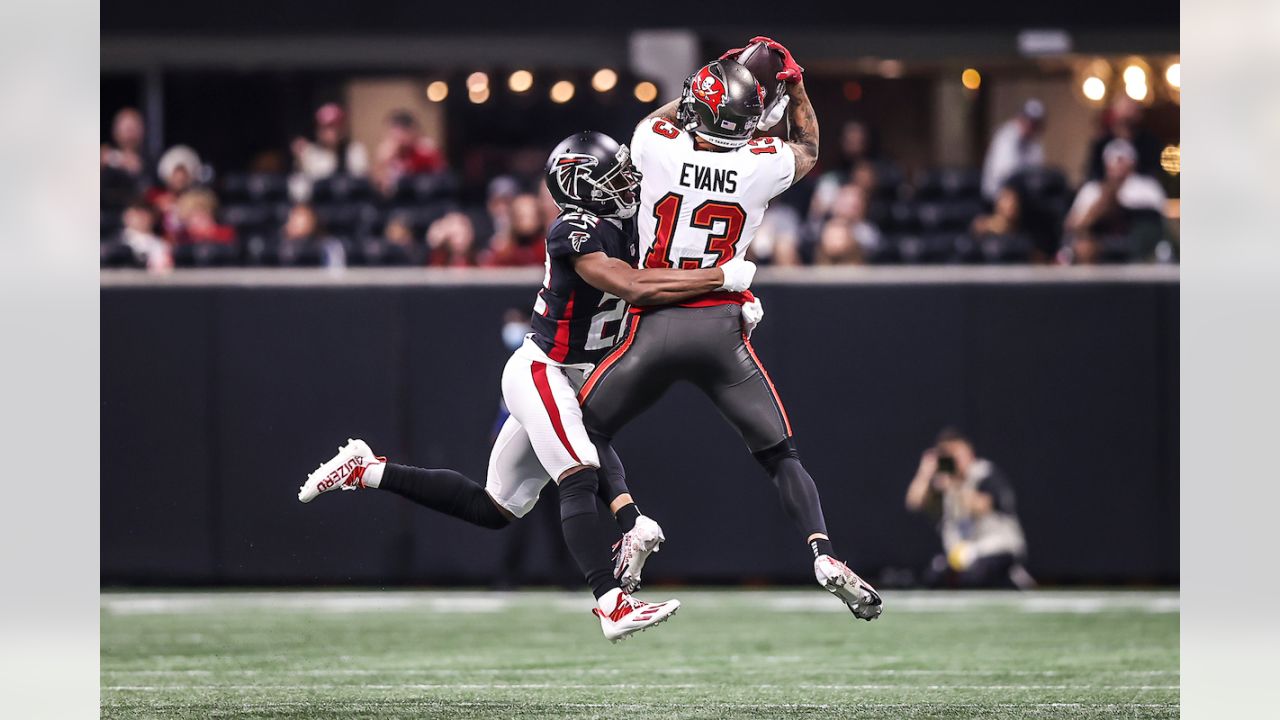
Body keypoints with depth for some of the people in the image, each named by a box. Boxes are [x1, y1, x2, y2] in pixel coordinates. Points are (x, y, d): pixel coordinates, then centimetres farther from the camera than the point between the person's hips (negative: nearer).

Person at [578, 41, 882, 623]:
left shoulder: (659, 147, -8)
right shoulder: (761, 165, -5)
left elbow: (659, 118, 20)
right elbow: (807, 149, 20)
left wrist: (723, 74, 24)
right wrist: (794, 83, 24)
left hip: (655, 325, -1)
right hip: (723, 328, 1)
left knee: (586, 430, 15)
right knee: (780, 454, 10)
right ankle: (823, 554, -8)